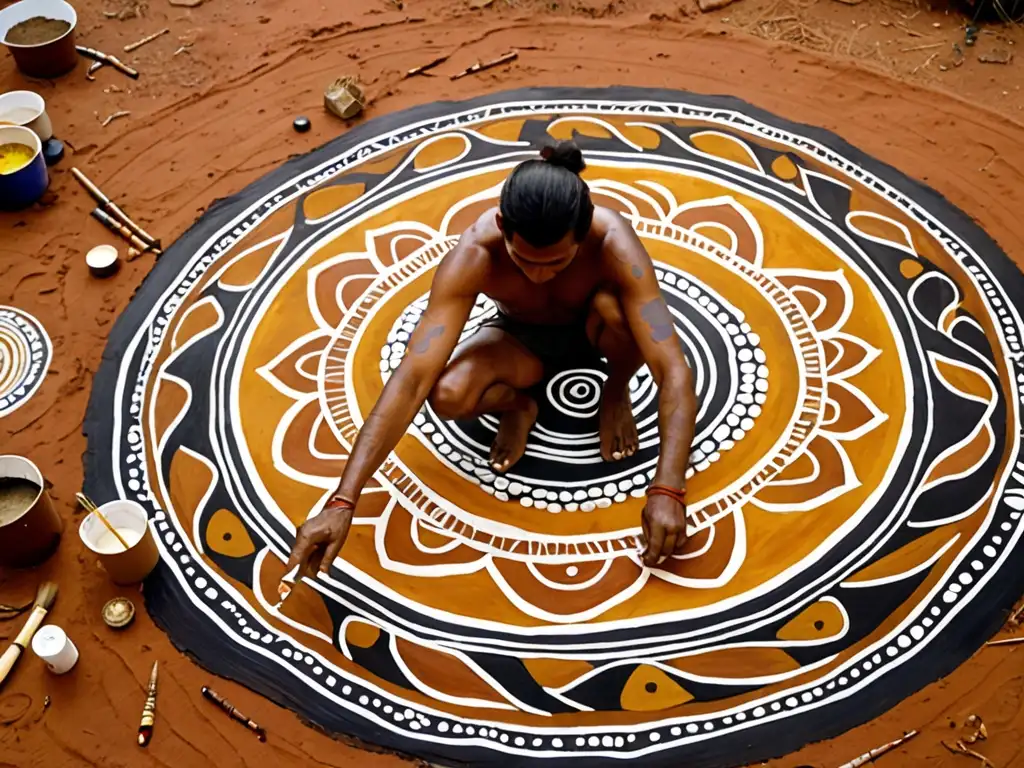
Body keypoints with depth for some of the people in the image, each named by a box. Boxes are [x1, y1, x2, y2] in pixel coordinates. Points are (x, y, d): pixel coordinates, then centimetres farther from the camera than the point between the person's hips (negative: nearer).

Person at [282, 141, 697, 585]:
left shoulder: (613, 244, -37)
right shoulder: (474, 255, -35)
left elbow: (674, 372, -40)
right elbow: (412, 378, -40)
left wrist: (667, 491, -53)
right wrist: (342, 502, -46)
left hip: (590, 326, 0)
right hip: (523, 335, 0)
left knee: (616, 308, -38)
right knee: (447, 394, -33)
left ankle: (616, 392, -4)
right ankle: (516, 406, 2)